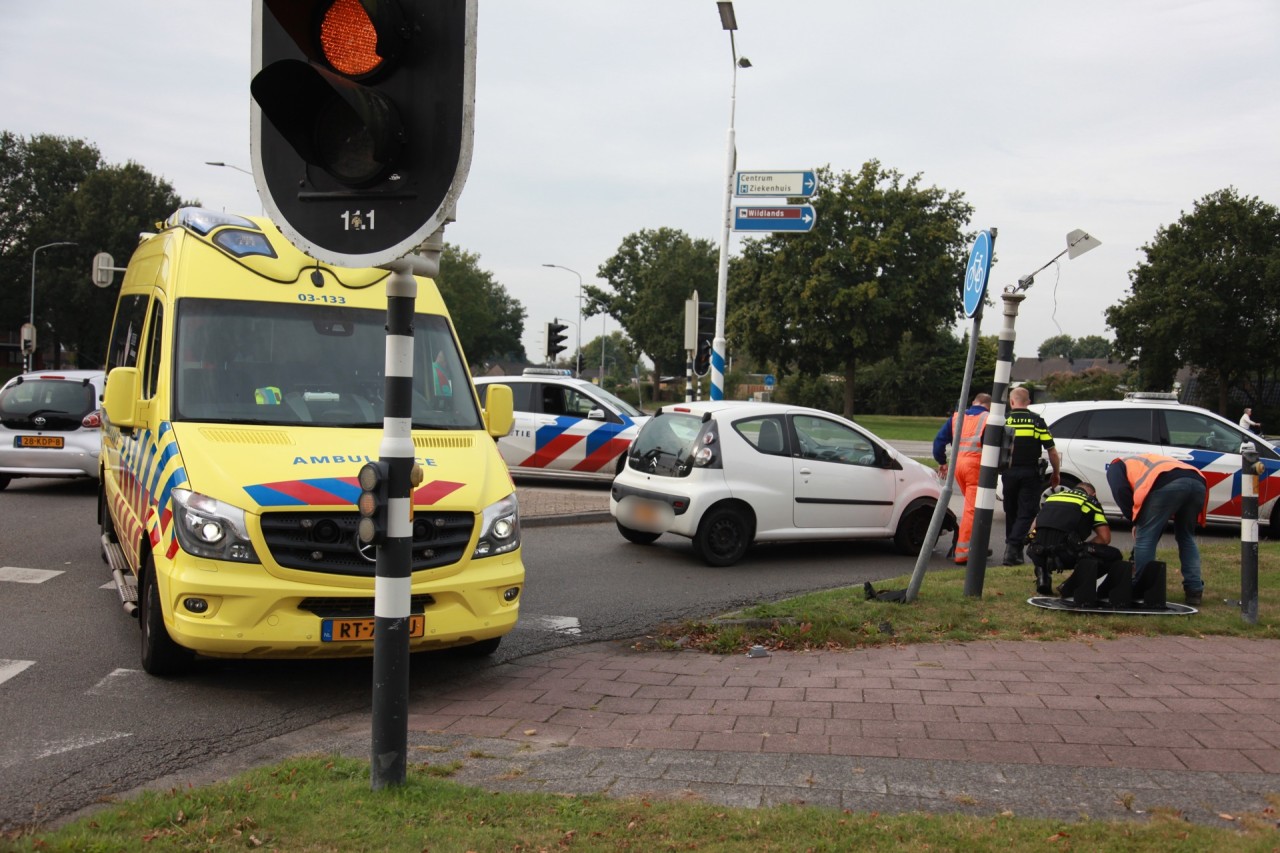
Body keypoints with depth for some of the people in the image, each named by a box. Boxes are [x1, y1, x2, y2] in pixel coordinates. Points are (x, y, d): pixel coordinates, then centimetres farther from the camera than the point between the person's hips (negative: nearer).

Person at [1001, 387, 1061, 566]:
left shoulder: (1003, 421, 0)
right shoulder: (1037, 421, -1)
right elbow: (1052, 451, -2)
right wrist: (1056, 473, 10)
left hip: (1009, 472, 1)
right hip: (1030, 473, -1)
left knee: (1011, 512, 15)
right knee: (1026, 513, 1)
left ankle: (1012, 547, 21)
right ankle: (1014, 546, -15)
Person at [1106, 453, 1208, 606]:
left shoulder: (1116, 466, 30)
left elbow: (1121, 492, 7)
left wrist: (1135, 521, 17)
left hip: (1168, 484, -7)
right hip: (1197, 482, 7)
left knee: (1145, 538, 5)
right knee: (1186, 537, 23)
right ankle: (1194, 591, 20)